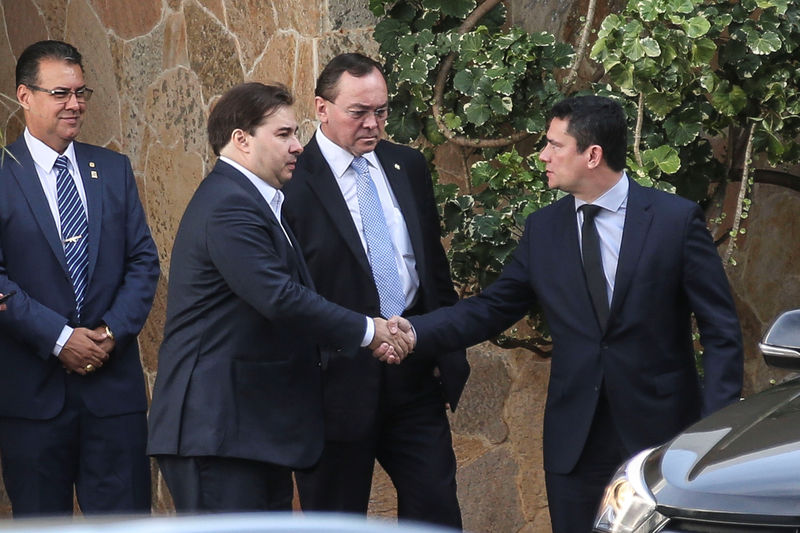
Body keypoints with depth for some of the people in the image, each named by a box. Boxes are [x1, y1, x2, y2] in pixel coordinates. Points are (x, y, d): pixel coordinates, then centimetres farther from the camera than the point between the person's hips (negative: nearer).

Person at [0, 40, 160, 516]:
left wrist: (114, 331, -7)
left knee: (126, 517, 2)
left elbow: (144, 261, 8)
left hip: (114, 383, 3)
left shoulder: (114, 170, 11)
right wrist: (59, 338, -15)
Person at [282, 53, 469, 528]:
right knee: (337, 521, 6)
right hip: (340, 381, -5)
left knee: (437, 507, 5)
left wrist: (450, 351, 11)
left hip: (414, 376, 5)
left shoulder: (409, 167, 10)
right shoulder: (294, 182, -10)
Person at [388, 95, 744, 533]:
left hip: (662, 431, -3)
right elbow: (489, 310, 9)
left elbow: (721, 330, -4)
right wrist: (416, 332, -7)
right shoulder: (543, 230, 7)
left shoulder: (677, 219, -4)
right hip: (576, 443, 3)